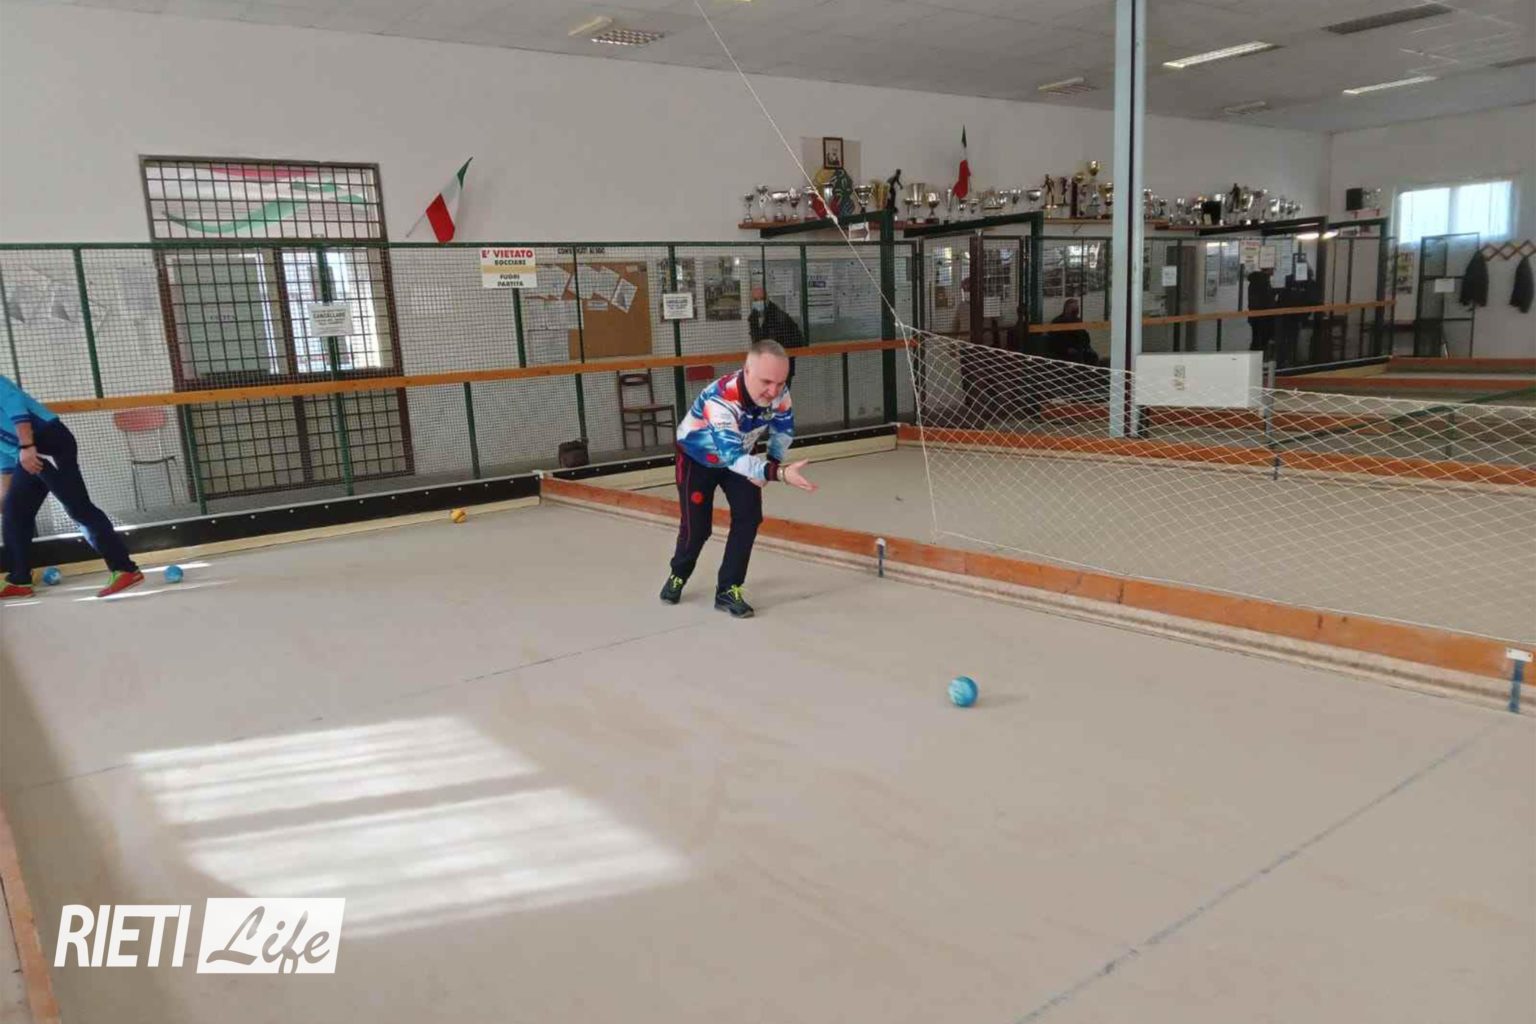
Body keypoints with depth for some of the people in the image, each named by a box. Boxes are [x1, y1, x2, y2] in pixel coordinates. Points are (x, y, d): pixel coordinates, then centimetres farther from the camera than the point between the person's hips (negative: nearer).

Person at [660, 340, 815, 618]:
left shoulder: (778, 391, -26)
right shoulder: (720, 399, -44)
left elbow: (783, 428, -4)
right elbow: (733, 456, -51)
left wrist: (771, 463, -14)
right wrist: (778, 473, -62)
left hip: (737, 453, 5)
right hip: (696, 457, -5)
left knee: (749, 516, -9)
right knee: (697, 526, -2)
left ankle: (728, 590, 3)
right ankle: (678, 575, 30)